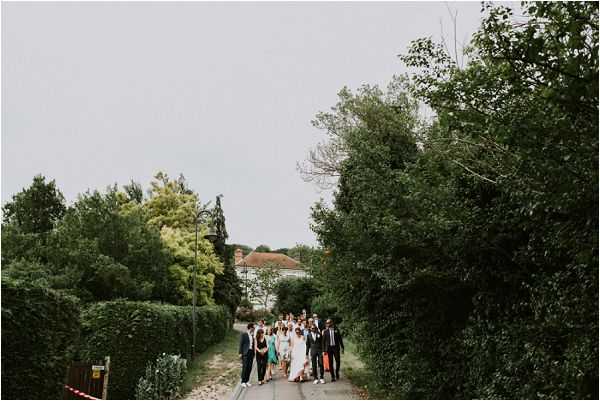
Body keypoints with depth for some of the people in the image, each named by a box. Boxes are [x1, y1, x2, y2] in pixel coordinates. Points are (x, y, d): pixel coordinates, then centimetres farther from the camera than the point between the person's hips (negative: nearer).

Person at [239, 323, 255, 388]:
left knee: (249, 367, 5)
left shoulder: (252, 335, 14)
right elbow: (241, 344, -6)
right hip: (245, 353, -6)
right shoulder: (243, 335, -4)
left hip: (251, 352, 6)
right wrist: (240, 353, -11)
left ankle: (247, 381, 13)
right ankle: (243, 382, 1)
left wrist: (253, 353, 13)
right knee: (245, 367, -6)